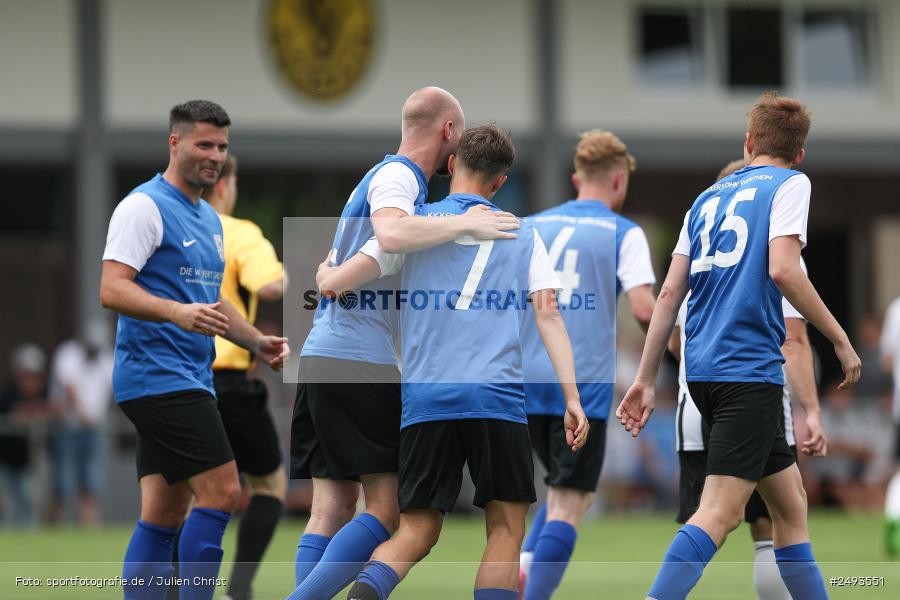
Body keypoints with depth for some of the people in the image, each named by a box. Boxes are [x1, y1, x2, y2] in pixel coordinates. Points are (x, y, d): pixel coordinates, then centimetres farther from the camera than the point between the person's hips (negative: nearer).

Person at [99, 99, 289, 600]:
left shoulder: (209, 218, 20)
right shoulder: (145, 206, -9)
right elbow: (112, 289, -19)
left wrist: (257, 342, 15)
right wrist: (178, 312, -33)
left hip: (190, 380, 9)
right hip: (158, 375, -9)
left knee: (164, 513, 6)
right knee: (221, 491, -15)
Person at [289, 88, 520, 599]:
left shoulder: (391, 175, 22)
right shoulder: (397, 176, -7)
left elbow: (331, 268, 29)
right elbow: (391, 233, -30)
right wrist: (466, 225, -23)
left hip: (320, 359, 10)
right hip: (361, 360, -10)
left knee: (332, 508, 4)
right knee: (386, 509, -9)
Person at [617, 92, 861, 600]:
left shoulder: (709, 197, 18)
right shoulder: (789, 184, 1)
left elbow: (670, 293, 13)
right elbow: (783, 270, -15)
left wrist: (646, 380, 15)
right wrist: (841, 340, -7)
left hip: (703, 367, 8)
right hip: (751, 366, -8)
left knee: (790, 500, 15)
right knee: (721, 511, -14)